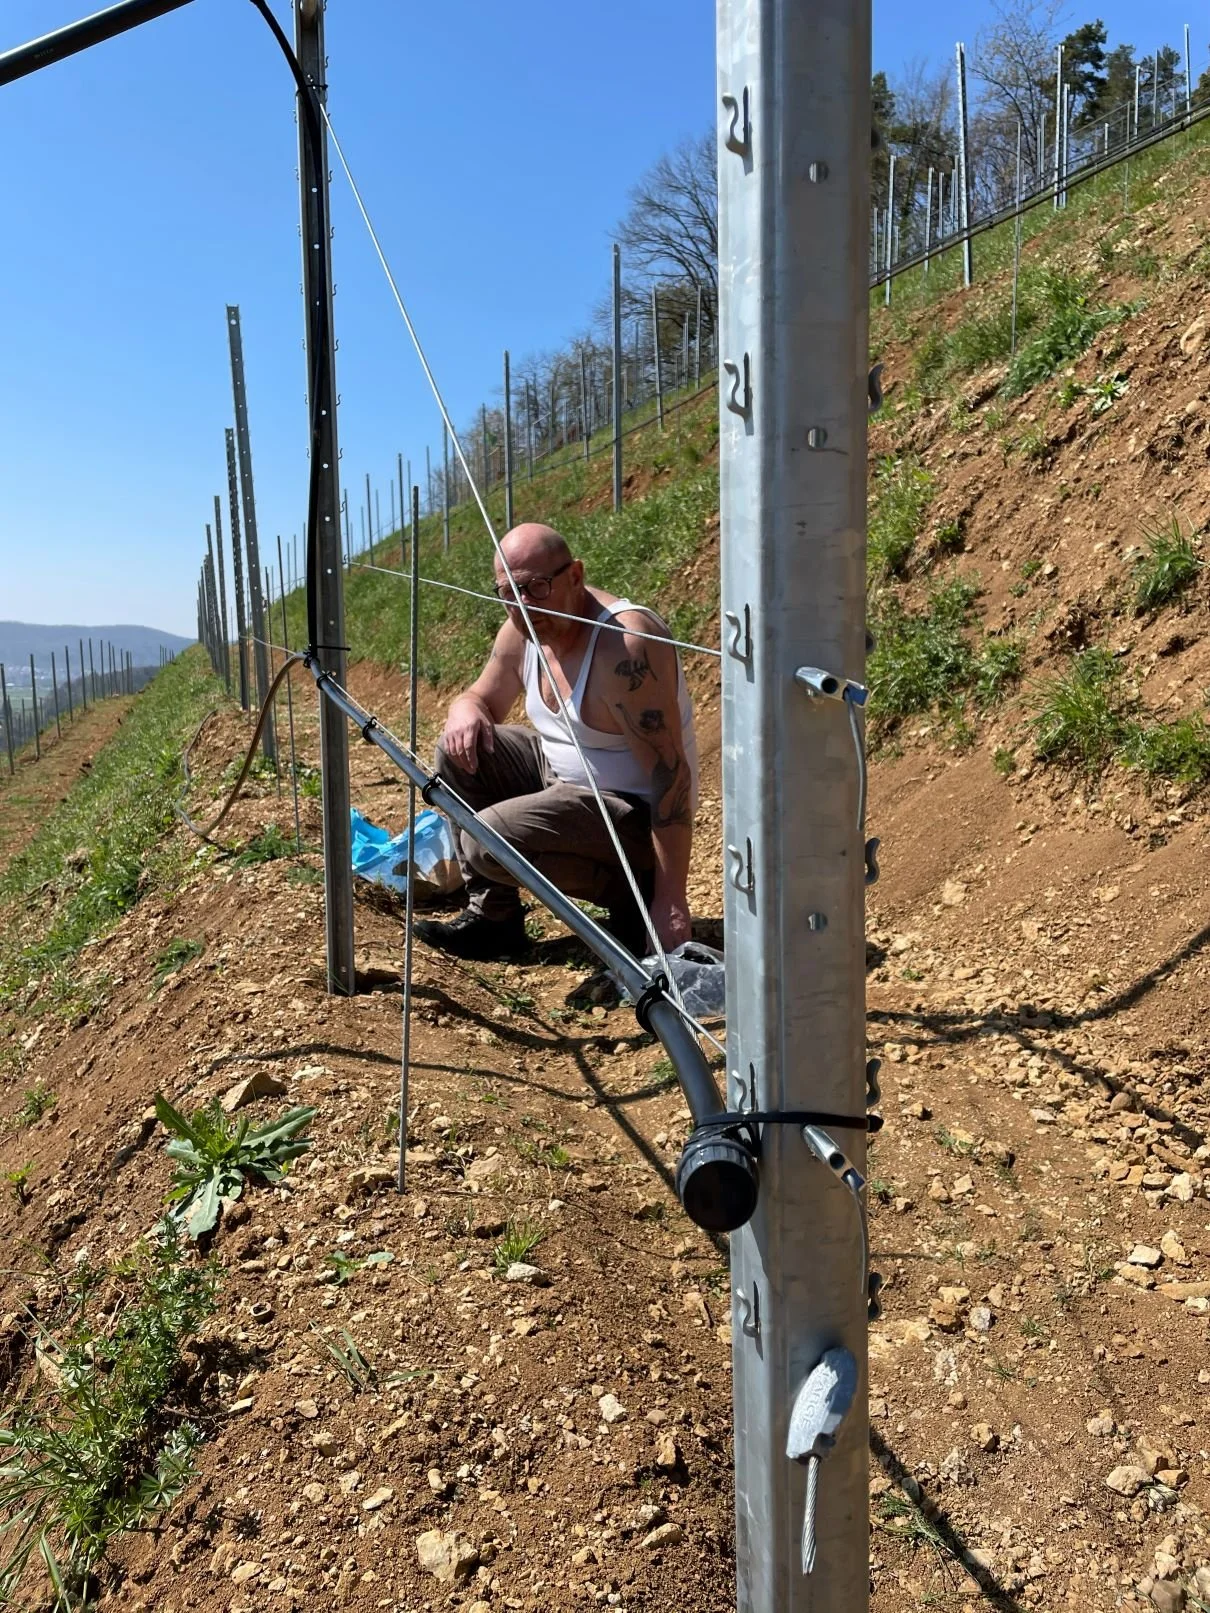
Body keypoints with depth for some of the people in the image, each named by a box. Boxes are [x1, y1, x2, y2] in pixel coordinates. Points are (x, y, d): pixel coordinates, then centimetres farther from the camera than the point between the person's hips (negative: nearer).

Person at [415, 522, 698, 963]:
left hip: (635, 812, -9)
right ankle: (490, 915, 6)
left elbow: (672, 774, -30)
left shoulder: (625, 642, -28)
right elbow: (480, 698, 14)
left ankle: (633, 900, -4)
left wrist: (671, 903, -31)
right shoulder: (522, 629, -3)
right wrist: (465, 713, -15)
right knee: (461, 751, 1)